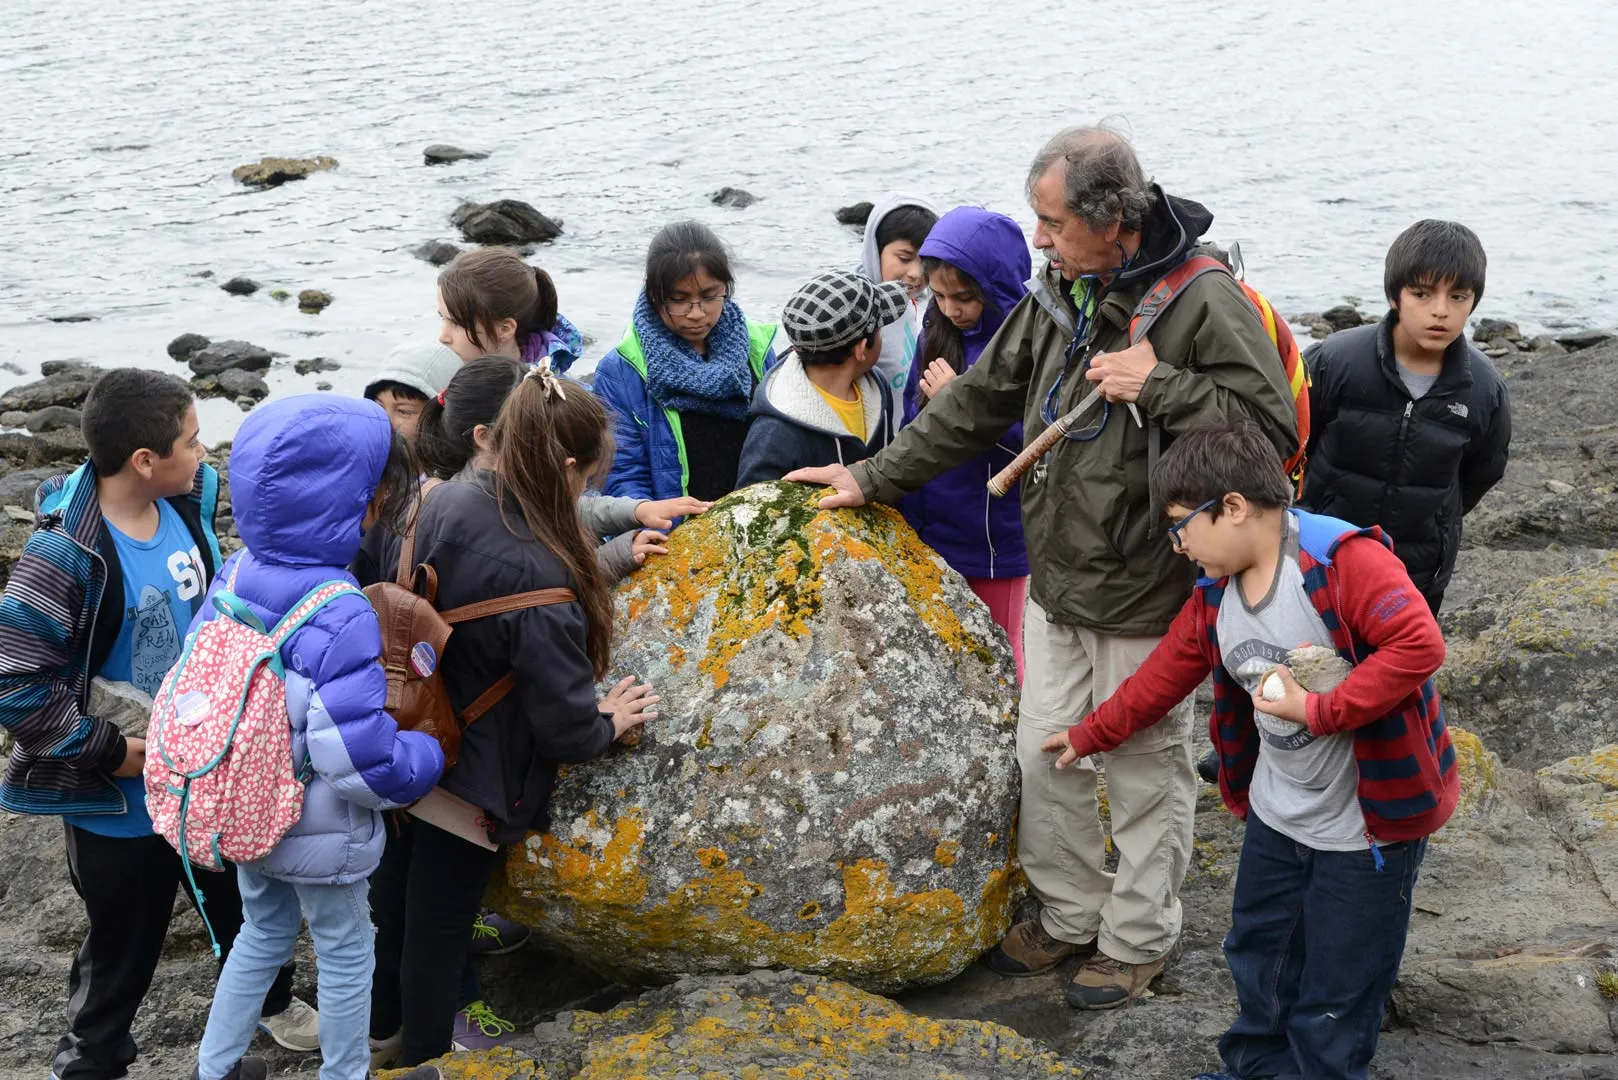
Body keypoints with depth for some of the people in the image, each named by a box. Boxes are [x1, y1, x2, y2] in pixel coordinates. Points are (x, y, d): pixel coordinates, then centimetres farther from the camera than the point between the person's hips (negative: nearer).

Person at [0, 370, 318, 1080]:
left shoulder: (187, 505, -8)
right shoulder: (65, 554, -27)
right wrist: (111, 752, -22)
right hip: (120, 802, -6)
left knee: (241, 899, 27)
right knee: (123, 944, 13)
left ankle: (268, 999, 53)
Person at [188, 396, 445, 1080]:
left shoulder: (234, 576, -11)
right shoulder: (341, 619, -33)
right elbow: (363, 764, -31)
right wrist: (428, 757, -12)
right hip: (319, 836, -6)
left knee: (263, 932, 29)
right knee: (345, 953, 18)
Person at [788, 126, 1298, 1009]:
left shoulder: (1204, 302, -18)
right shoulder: (1057, 293, 3)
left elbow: (1274, 427, -20)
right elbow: (977, 404, 13)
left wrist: (1160, 386, -26)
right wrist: (874, 478, 13)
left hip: (1147, 595, -7)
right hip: (1056, 584, 7)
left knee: (1145, 770, 9)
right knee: (1046, 755, 16)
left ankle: (1137, 938, 28)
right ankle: (1069, 913, 37)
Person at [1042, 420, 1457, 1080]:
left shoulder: (1344, 560, -25)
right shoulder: (1215, 596, 1)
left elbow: (1420, 645, -34)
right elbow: (1164, 673, 15)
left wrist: (1316, 708, -30)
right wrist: (1090, 735, 24)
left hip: (1369, 823, -8)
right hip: (1276, 812, 8)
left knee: (1333, 1000, 6)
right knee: (1258, 957, 24)